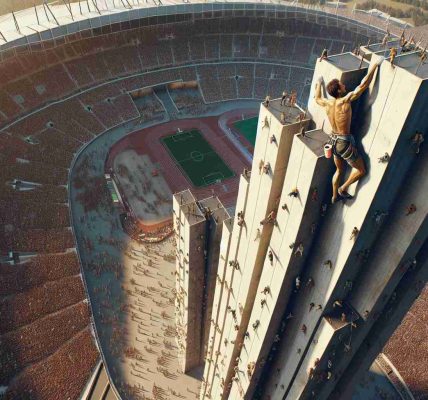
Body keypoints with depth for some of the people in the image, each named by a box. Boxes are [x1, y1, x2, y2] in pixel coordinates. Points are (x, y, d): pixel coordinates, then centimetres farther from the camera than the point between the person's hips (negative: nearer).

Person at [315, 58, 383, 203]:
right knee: (361, 170, 10)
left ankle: (334, 196, 36)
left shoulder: (327, 103, -3)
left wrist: (319, 84, 34)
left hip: (334, 140, 8)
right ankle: (343, 188, 17)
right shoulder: (345, 101, -21)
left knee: (340, 170, 26)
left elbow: (317, 99, 21)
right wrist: (375, 65, -13)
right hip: (345, 142, -7)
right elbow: (363, 84, -22)